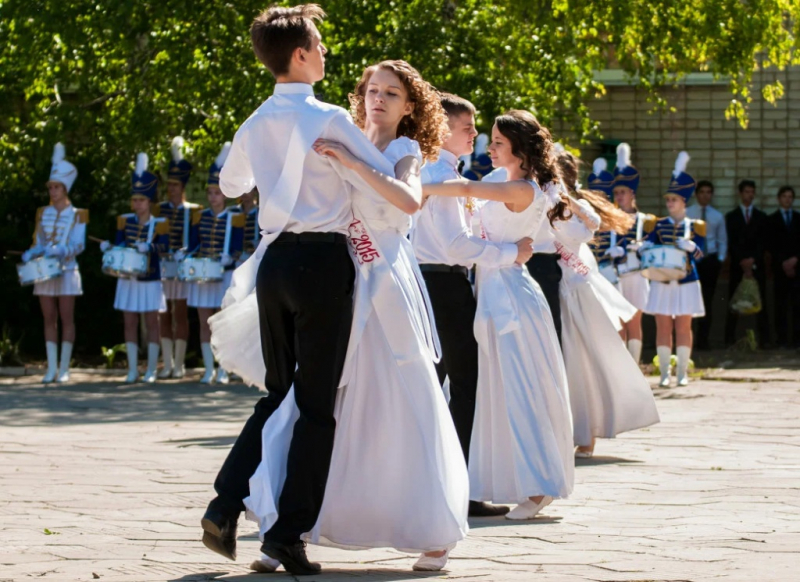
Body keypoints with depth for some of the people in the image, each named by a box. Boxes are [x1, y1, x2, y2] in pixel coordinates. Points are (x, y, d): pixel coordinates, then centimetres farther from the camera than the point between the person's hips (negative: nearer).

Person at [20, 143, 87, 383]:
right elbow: (38, 243, 13)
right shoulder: (43, 213, 10)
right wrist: (31, 254, -9)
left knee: (66, 319, -2)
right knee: (49, 319, 3)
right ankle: (51, 368, 5)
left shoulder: (76, 215, 0)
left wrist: (61, 251, -24)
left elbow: (79, 245, -7)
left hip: (66, 271, -4)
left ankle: (64, 368, 0)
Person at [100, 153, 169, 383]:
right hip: (128, 280, 3)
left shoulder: (159, 224, -4)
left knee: (151, 323, 2)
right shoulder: (125, 221, 6)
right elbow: (118, 244, 5)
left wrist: (148, 247, -33)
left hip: (151, 280, -3)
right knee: (130, 323, 4)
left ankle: (151, 370, 7)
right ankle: (132, 370, 9)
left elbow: (164, 248, -14)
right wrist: (108, 247, -16)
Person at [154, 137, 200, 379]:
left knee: (180, 314, -1)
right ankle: (167, 364, 8)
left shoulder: (192, 211, 1)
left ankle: (179, 364, 4)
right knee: (164, 314, 3)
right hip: (162, 266, 3)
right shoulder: (160, 209, 8)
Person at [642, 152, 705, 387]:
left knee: (684, 326, 0)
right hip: (662, 282, 1)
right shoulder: (658, 225, 8)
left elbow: (699, 253, -4)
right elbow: (648, 245, 0)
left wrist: (690, 247, -25)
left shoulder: (695, 227, 5)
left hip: (686, 282, -1)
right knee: (663, 326, -1)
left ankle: (682, 373, 5)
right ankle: (664, 373, 4)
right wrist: (645, 248, -23)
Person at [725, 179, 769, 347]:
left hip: (757, 265, 0)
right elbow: (731, 242, 1)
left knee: (761, 302, -5)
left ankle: (764, 339, -8)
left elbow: (764, 241, 5)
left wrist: (753, 259, -8)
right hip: (737, 265, 0)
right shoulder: (731, 217, 10)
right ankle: (730, 338, -1)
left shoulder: (761, 217, 13)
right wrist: (742, 261, -11)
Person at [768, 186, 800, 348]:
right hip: (780, 266, -1)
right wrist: (783, 262, -8)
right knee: (781, 304, -4)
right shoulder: (772, 219, 9)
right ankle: (782, 338, -3)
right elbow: (771, 245, 2)